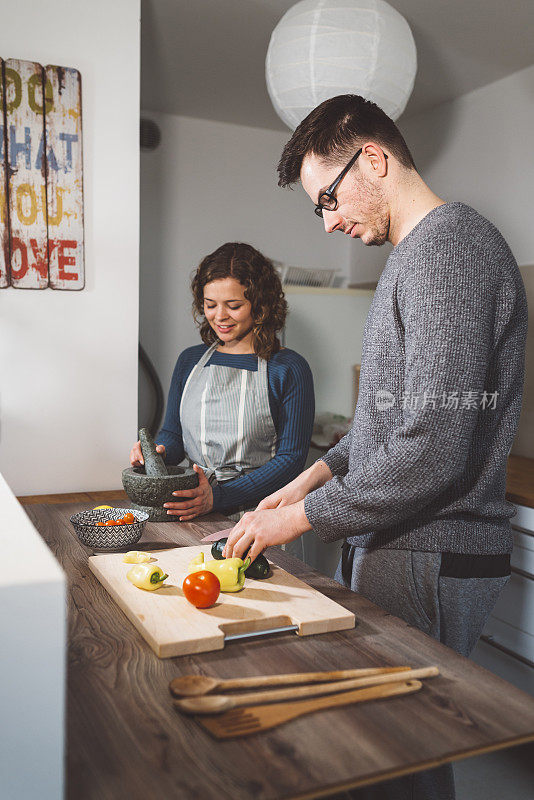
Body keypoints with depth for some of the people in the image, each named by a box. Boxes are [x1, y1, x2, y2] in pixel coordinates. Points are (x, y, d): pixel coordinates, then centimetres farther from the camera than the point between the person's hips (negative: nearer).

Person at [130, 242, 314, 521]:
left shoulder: (289, 369, -1)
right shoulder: (190, 360, 15)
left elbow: (291, 456, -6)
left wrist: (219, 497, -15)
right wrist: (158, 451, -4)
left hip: (257, 516, -3)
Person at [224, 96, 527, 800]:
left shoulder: (447, 246, -17)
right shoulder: (416, 253, 16)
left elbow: (433, 451, -24)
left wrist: (302, 517, -14)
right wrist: (316, 475, 10)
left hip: (428, 560, -9)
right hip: (389, 544, 9)